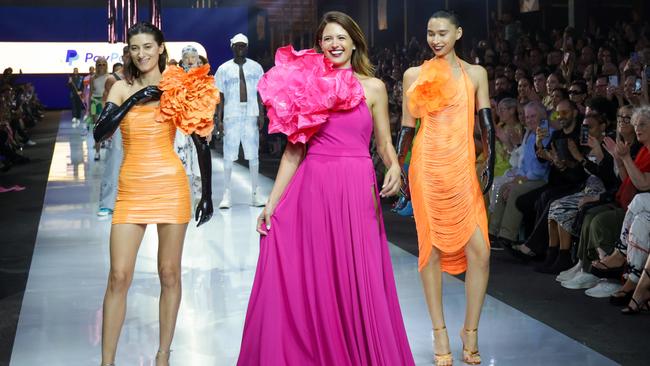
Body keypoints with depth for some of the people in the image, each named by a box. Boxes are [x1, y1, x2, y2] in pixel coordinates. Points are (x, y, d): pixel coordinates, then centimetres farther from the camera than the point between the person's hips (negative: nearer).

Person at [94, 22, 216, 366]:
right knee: (118, 276, -4)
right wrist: (135, 100, -13)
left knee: (169, 273, 5)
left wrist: (207, 194, 1)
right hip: (131, 189, 1)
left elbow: (201, 141, 3)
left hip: (170, 186, -1)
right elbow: (100, 132, -7)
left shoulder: (177, 88, 2)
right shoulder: (122, 88, 6)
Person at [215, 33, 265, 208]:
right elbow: (220, 96, 4)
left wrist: (261, 115, 0)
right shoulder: (224, 69, 5)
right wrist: (219, 119, -3)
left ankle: (255, 193, 10)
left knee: (253, 154, 3)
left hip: (251, 115, 2)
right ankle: (227, 194, 1)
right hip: (231, 115, -1)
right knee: (229, 155, -3)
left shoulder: (256, 67, 10)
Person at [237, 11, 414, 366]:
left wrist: (395, 168, -15)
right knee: (305, 282, 2)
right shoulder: (306, 84, 8)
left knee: (356, 282, 1)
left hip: (355, 192, -1)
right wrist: (271, 201, 2)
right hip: (312, 190, 1)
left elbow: (385, 144, 8)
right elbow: (294, 150, 7)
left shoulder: (373, 88, 7)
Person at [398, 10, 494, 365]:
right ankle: (440, 333, 12)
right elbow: (407, 127, 9)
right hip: (426, 169, 0)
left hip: (463, 169, 1)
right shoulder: (414, 75, 8)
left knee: (479, 251, -7)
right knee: (431, 248, 2)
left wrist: (489, 163, -7)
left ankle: (470, 331, 9)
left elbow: (486, 124, 5)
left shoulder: (475, 74, 10)